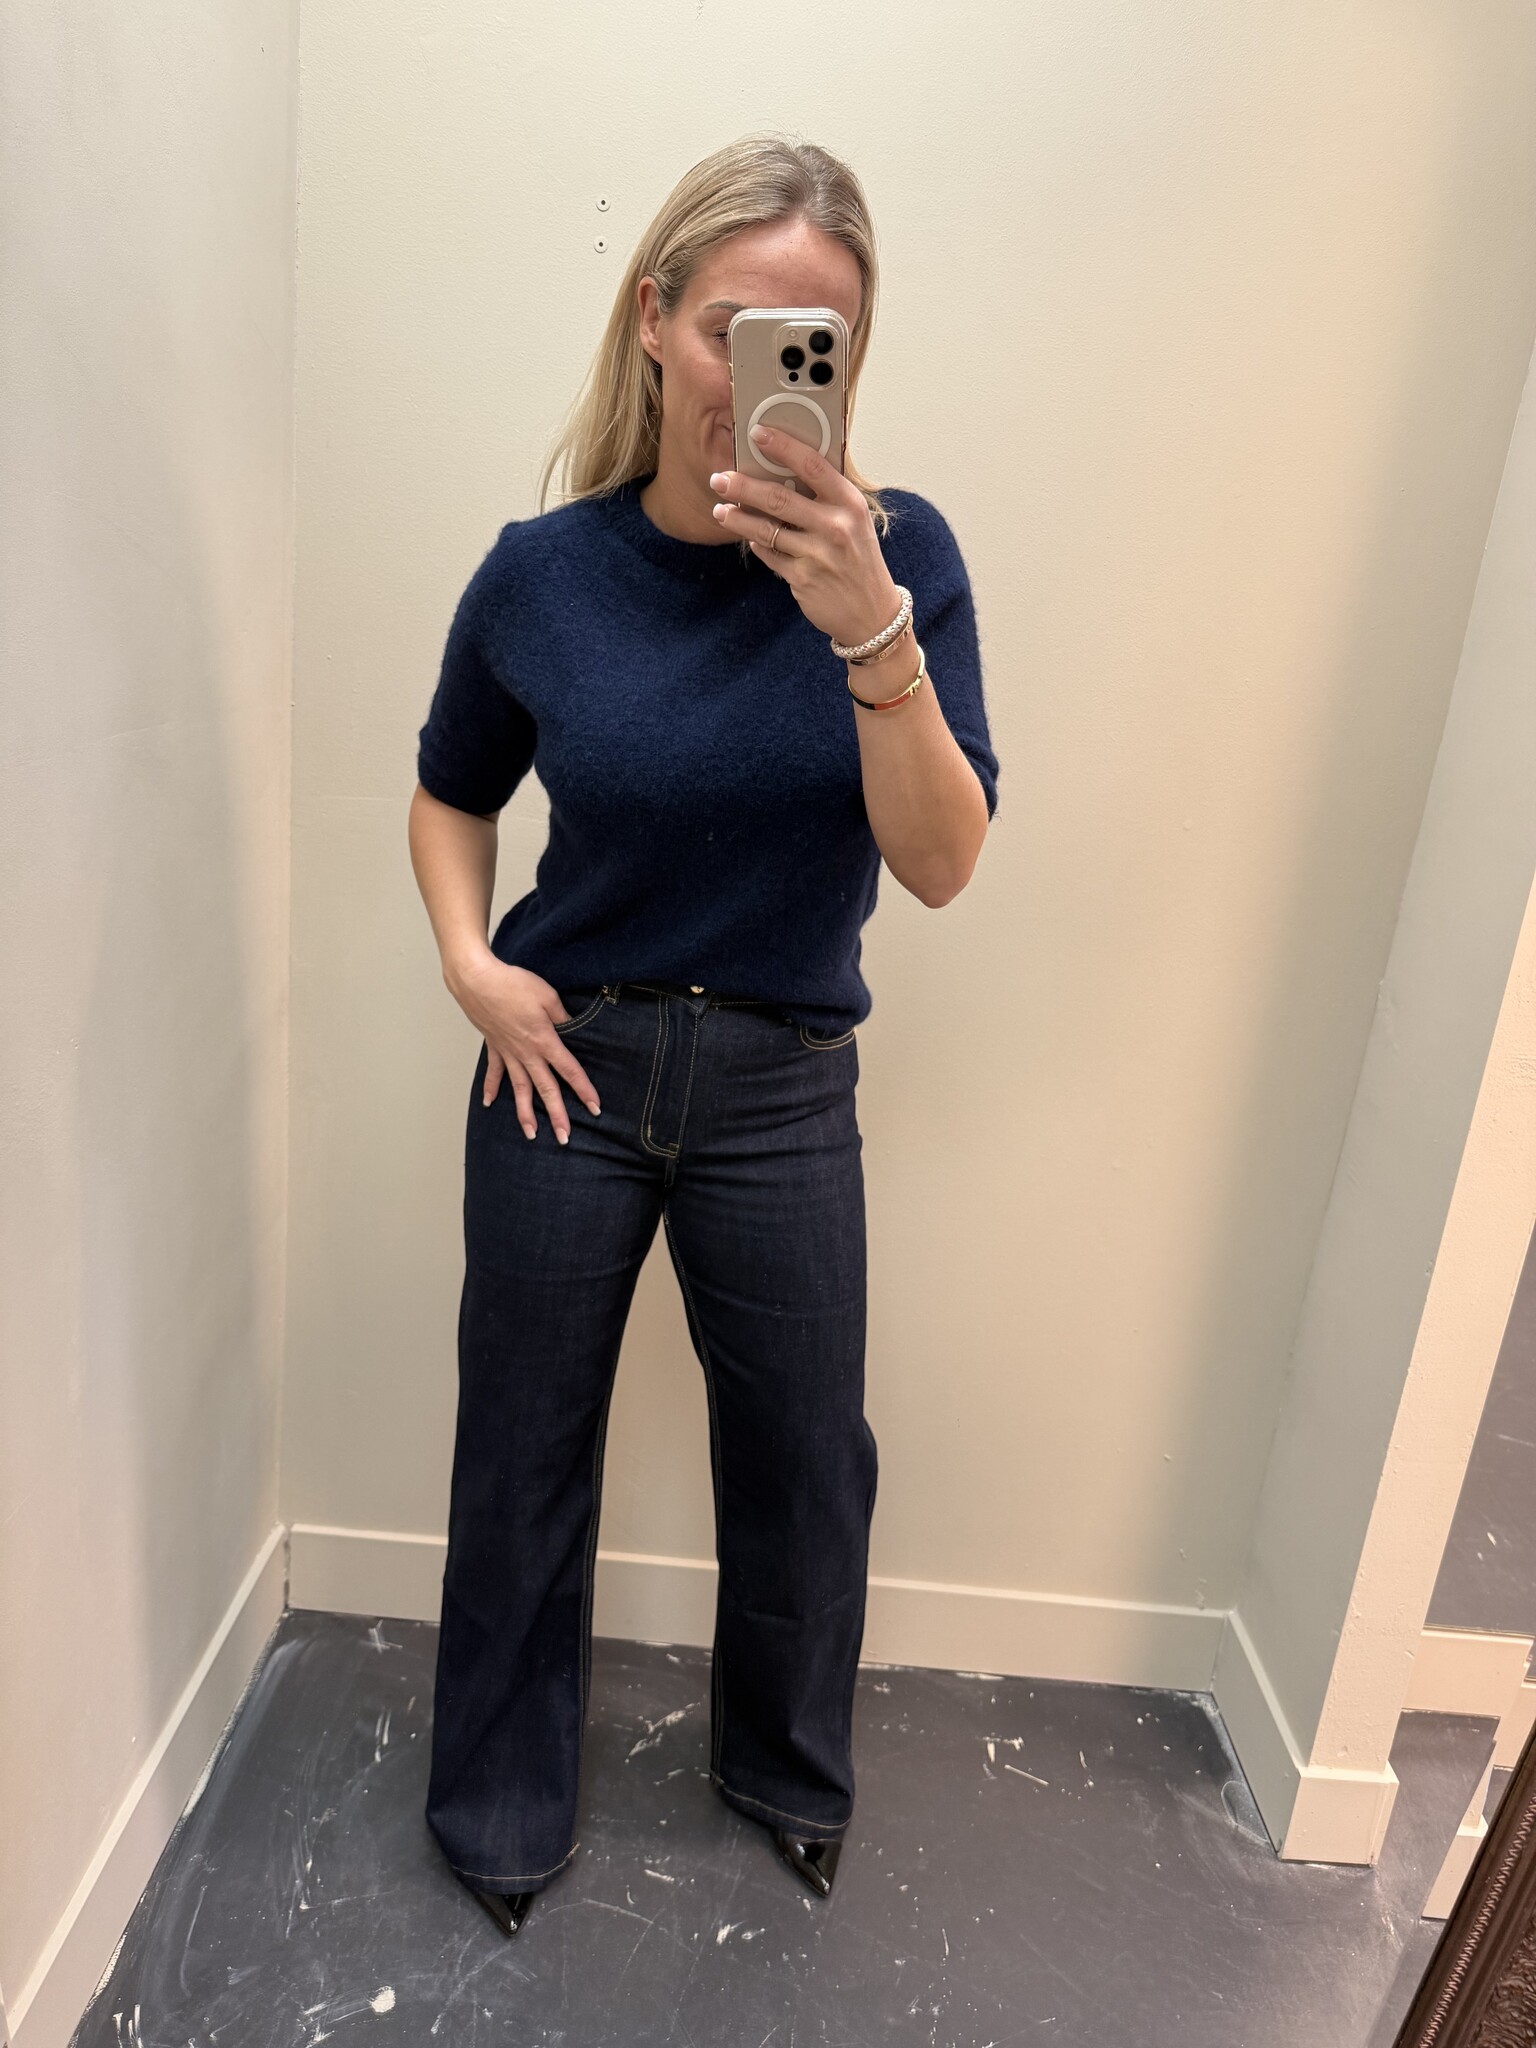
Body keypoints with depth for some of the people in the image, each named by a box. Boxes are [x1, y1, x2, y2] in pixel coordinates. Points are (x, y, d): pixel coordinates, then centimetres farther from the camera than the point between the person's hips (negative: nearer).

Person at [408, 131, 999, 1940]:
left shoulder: (895, 553, -9)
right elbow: (451, 792, 10)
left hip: (782, 1090, 0)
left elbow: (941, 863, -18)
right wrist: (468, 961, -7)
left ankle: (786, 1765, 46)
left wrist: (868, 630, -32)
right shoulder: (542, 573, -7)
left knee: (807, 1456, 14)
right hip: (566, 1065, 1)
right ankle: (500, 1803, 42)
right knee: (525, 1449, 13)